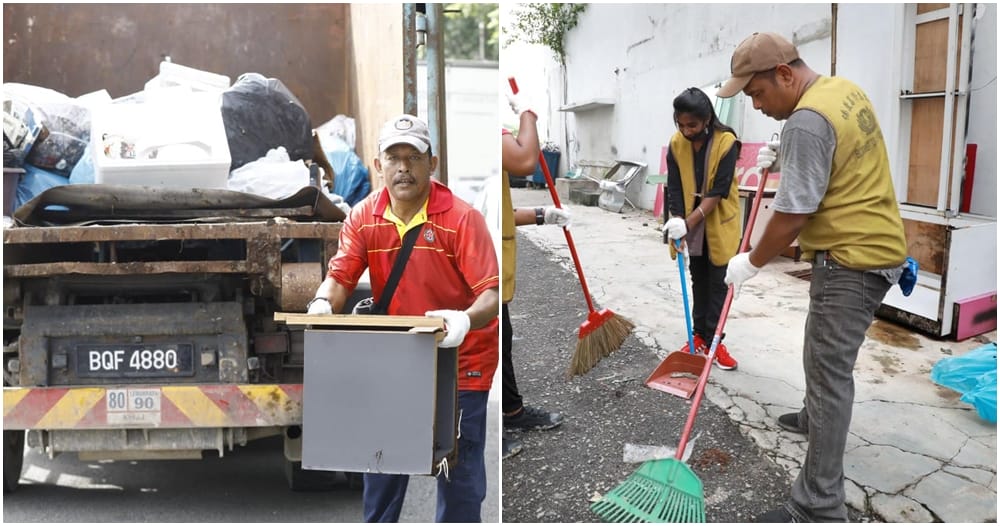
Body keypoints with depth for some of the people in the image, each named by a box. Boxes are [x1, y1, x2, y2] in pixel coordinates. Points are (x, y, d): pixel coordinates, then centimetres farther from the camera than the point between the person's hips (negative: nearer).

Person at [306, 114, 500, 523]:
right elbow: (340, 275, -7)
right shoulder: (363, 218, -6)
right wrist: (323, 303, -30)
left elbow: (492, 291, -24)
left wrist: (466, 319, -45)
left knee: (459, 466, 5)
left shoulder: (462, 218, -19)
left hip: (460, 359, -4)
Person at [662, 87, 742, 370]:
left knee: (718, 282, 1)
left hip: (719, 222, -4)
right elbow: (674, 189, -9)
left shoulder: (726, 142, -20)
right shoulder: (676, 144, -8)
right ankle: (699, 334, 21)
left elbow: (718, 191, -23)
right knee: (698, 280, 12)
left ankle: (713, 340, 8)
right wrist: (678, 224, -19)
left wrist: (688, 223, -28)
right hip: (690, 222, 4)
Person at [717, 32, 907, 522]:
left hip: (851, 259, -10)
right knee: (826, 352, 27)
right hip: (869, 246, 10)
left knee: (828, 369, -9)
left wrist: (750, 262, -8)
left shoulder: (807, 120, -24)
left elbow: (791, 217, -22)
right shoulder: (843, 88, 8)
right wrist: (783, 157, 11)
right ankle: (815, 417, 49)